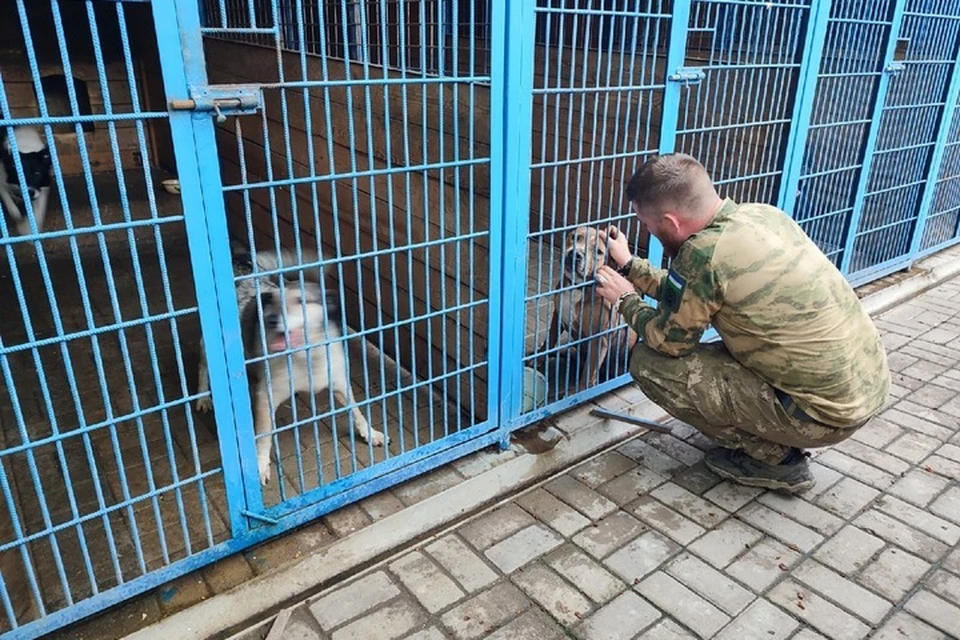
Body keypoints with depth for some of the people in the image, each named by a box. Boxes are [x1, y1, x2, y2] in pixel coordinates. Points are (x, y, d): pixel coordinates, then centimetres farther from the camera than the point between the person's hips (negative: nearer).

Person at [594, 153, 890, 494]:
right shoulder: (763, 214, 1)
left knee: (648, 362, -6)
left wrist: (626, 300, 9)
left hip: (829, 413, -9)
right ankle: (780, 442, 19)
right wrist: (629, 266, 20)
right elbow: (689, 293, 15)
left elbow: (669, 340, -8)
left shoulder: (704, 252, -23)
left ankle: (773, 457, 4)